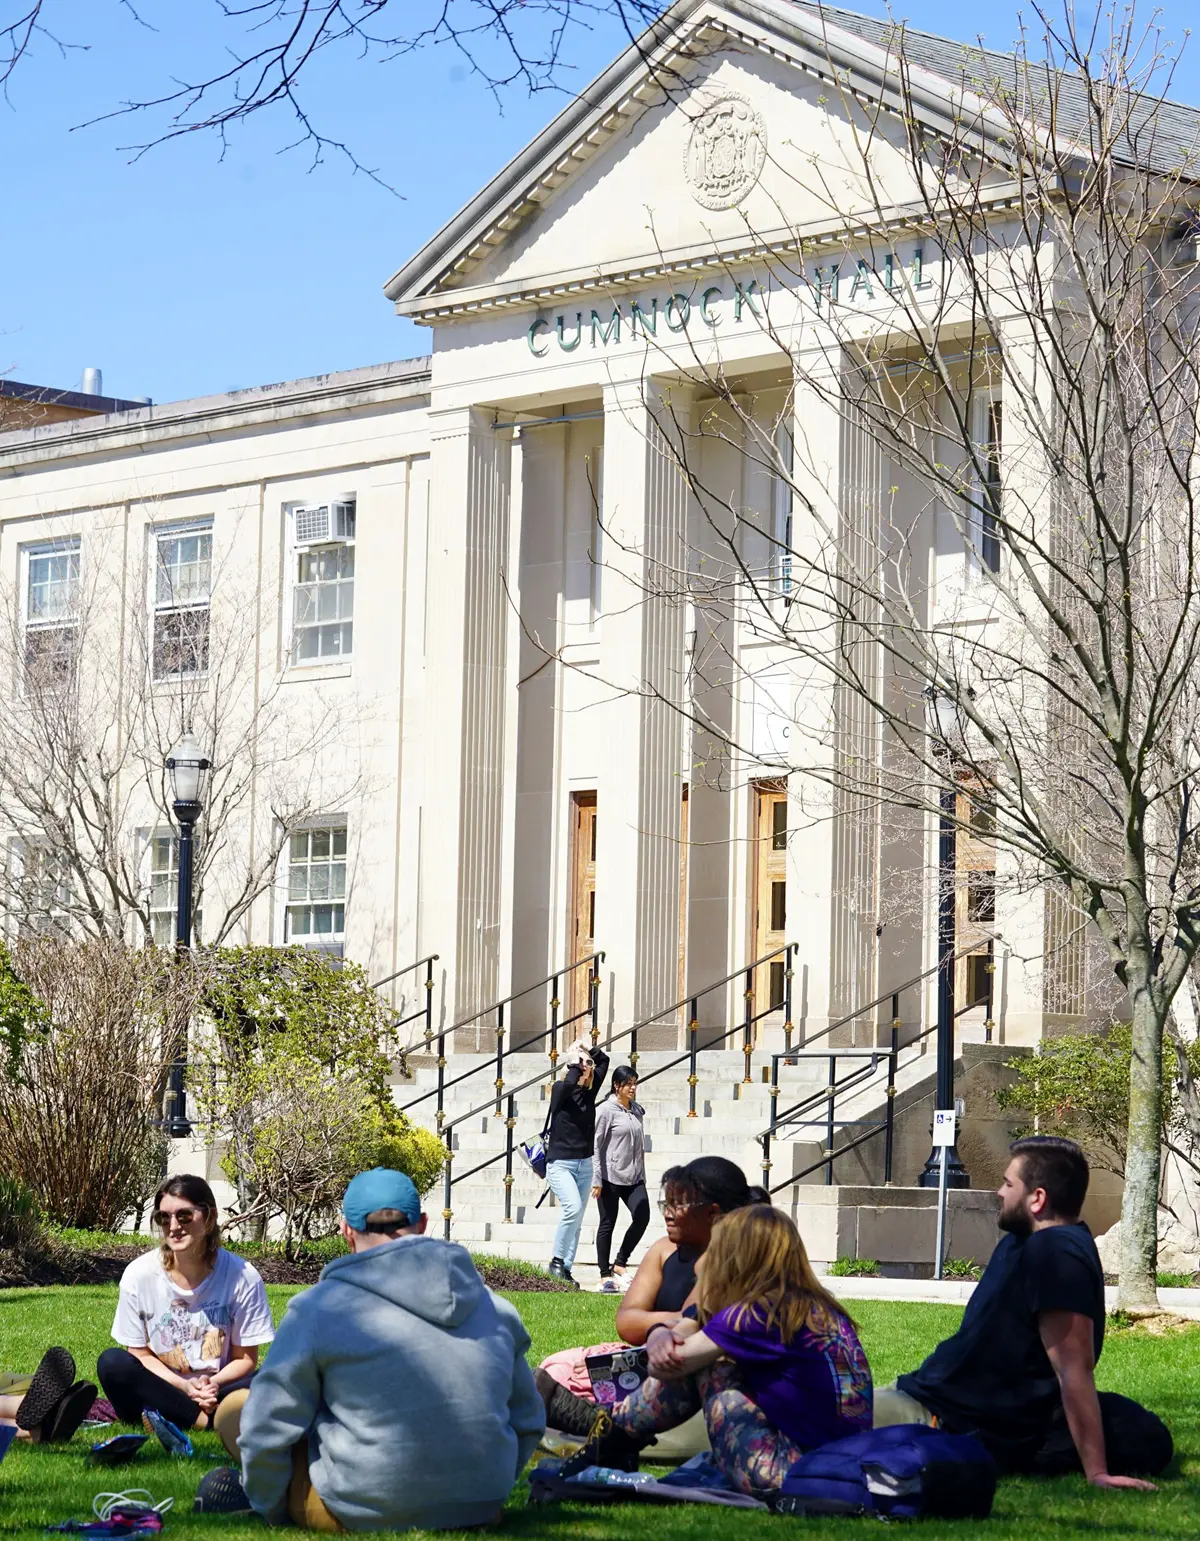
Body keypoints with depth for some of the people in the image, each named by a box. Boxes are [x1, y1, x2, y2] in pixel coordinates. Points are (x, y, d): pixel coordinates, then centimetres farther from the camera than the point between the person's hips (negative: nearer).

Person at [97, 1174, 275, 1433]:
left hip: (219, 1391, -1)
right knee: (112, 1363, -28)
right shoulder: (139, 1274, -5)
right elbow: (140, 1354, 1)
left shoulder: (242, 1277, -8)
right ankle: (204, 1422, -32)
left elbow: (245, 1359, 0)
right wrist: (184, 1386, -17)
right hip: (161, 1390, 1)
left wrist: (213, 1384, -21)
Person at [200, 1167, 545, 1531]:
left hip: (365, 1515, -5)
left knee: (233, 1409, 13)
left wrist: (271, 1509, 10)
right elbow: (528, 1422, 13)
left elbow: (267, 1429, -7)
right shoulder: (493, 1306, 6)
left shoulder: (318, 1308, -8)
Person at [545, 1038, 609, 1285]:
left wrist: (587, 1048, 11)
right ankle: (557, 1262, -14)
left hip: (585, 1164, 6)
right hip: (560, 1163, -6)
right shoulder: (560, 1089, -5)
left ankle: (566, 1270, 9)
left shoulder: (590, 1091, 9)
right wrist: (574, 1063, -12)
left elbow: (604, 1060, 18)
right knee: (573, 1208, -24)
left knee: (576, 1222, 5)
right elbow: (570, 1082, -28)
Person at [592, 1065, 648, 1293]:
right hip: (611, 1176, -6)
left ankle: (619, 1263, 10)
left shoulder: (637, 1110, 11)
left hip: (633, 1177, 6)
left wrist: (642, 1175, 17)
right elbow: (596, 1145, -9)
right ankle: (605, 1276, 9)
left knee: (642, 1218, -7)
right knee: (607, 1224, 2)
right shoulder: (606, 1110, -7)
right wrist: (597, 1179, -14)